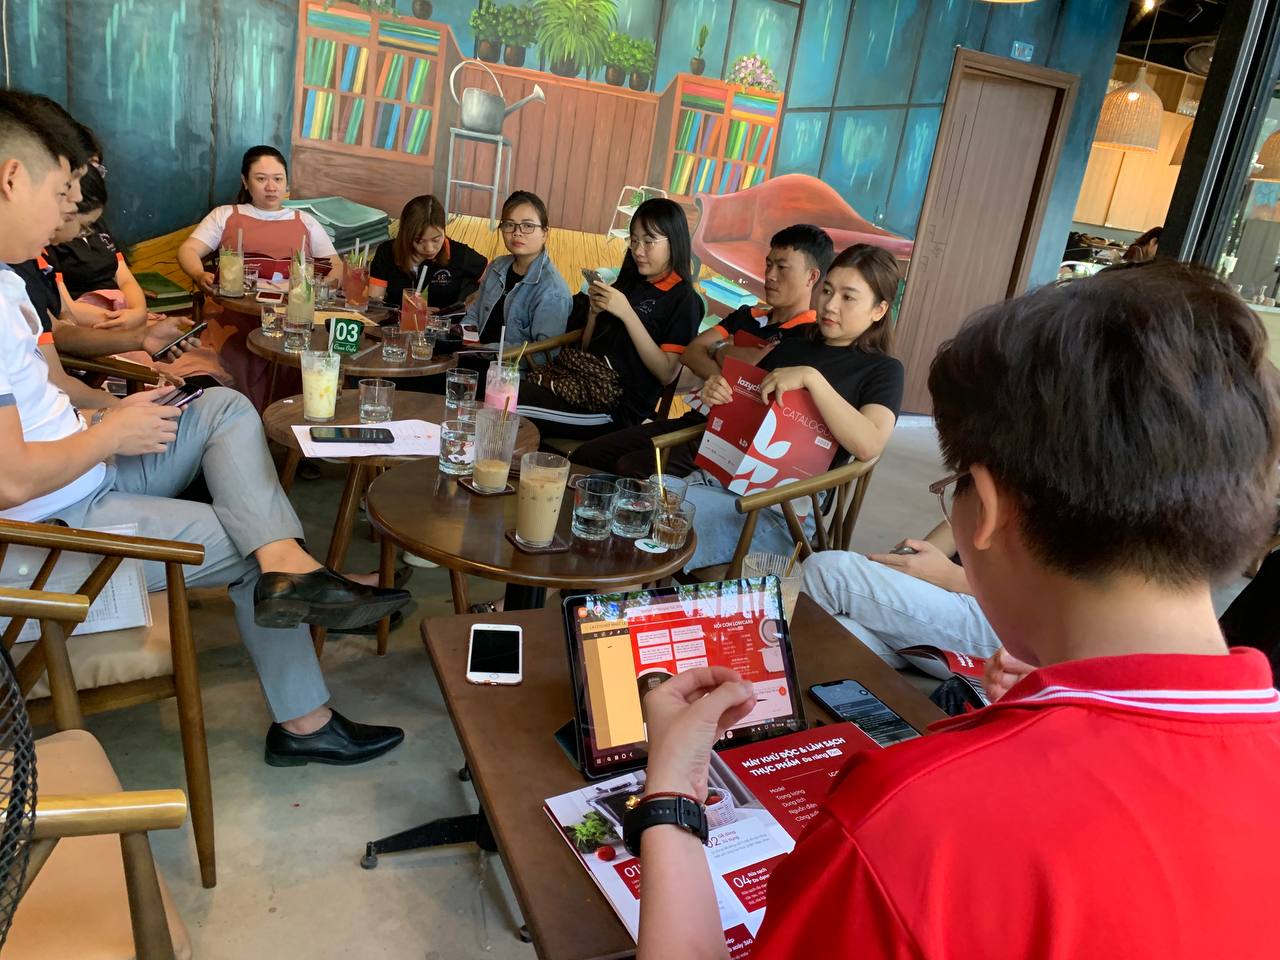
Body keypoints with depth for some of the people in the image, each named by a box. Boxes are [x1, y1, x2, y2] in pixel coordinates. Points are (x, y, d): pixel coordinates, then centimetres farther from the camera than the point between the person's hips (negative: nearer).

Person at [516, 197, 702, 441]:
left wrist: (626, 313, -15)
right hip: (586, 384, 6)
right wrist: (593, 311, 0)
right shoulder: (629, 283, 16)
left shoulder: (683, 300, -3)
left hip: (619, 408, -6)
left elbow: (667, 373, -13)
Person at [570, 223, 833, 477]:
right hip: (697, 420, 8)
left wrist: (720, 350, -1)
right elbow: (691, 352, 8)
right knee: (584, 457, -3)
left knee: (630, 468, -29)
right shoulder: (749, 316, 20)